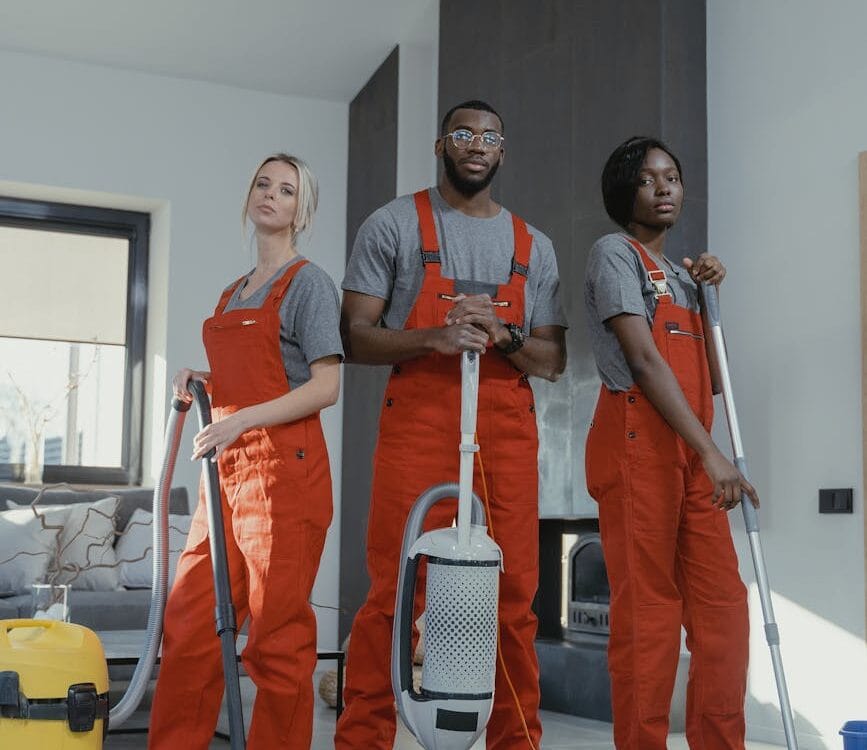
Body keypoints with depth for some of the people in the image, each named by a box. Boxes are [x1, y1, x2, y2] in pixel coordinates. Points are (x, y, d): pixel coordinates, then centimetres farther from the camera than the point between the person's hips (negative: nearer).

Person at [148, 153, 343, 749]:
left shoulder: (308, 282, -2)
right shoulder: (233, 292, 21)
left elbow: (325, 387, -10)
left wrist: (241, 421, -18)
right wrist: (201, 383, 7)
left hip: (284, 469, -7)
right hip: (229, 472, 7)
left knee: (277, 634, -3)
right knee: (190, 626, 6)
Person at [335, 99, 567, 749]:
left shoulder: (533, 245, 17)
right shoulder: (395, 225, 7)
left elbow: (552, 361, 13)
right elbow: (355, 335, 0)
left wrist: (502, 335, -7)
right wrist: (433, 338, -16)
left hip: (508, 428, 3)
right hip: (419, 421, -3)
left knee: (515, 594, 2)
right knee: (396, 591, -7)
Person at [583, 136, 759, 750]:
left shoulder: (680, 273, 22)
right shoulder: (615, 254, -1)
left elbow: (712, 378, 18)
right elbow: (644, 360, -13)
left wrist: (708, 294, 8)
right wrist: (712, 452, -19)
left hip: (691, 449, 7)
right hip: (638, 444, -7)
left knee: (722, 603, 2)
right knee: (647, 607, -7)